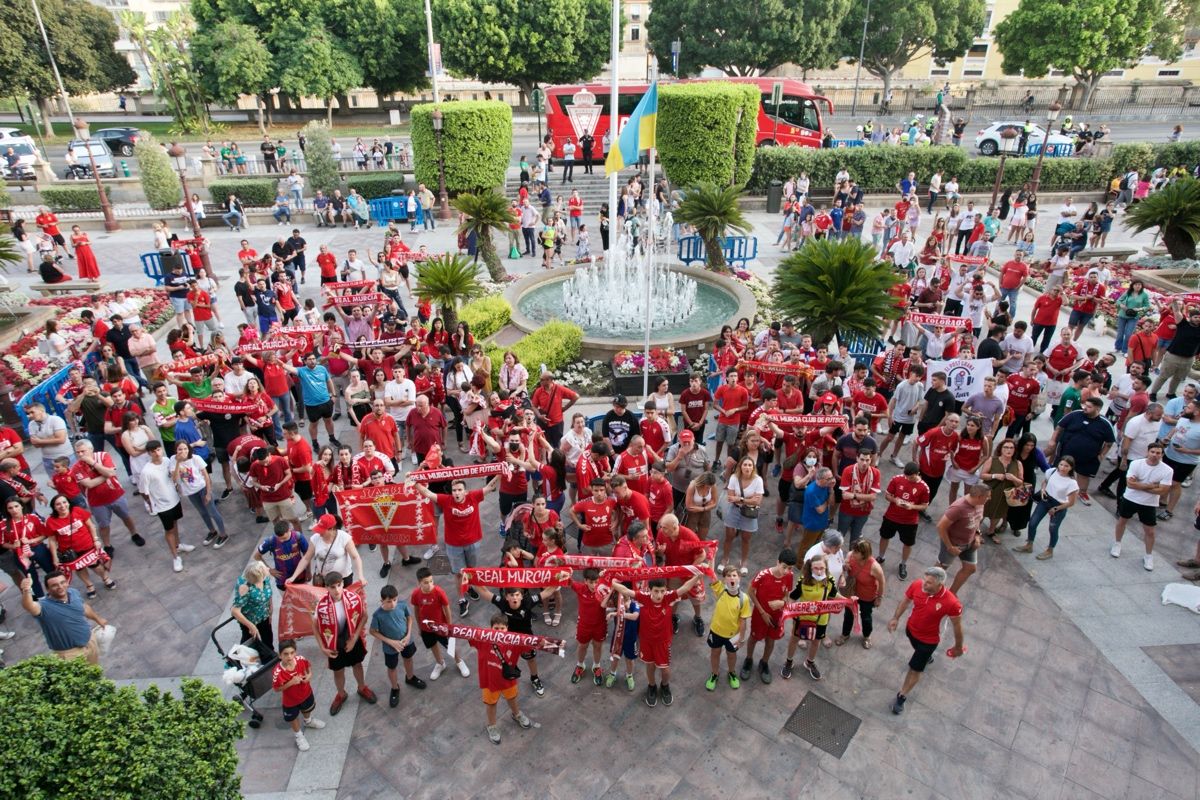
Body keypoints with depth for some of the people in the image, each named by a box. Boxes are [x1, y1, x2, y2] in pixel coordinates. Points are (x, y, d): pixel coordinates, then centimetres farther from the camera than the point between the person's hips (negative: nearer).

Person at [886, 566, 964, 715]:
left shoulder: (951, 603, -36)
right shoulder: (916, 585, -27)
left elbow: (957, 625, -16)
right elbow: (906, 601, -5)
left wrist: (958, 646, -3)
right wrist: (896, 618, -2)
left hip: (929, 639, -4)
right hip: (910, 629, 4)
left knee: (915, 669, 8)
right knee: (919, 650, 35)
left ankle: (901, 697, 29)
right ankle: (927, 657, 71)